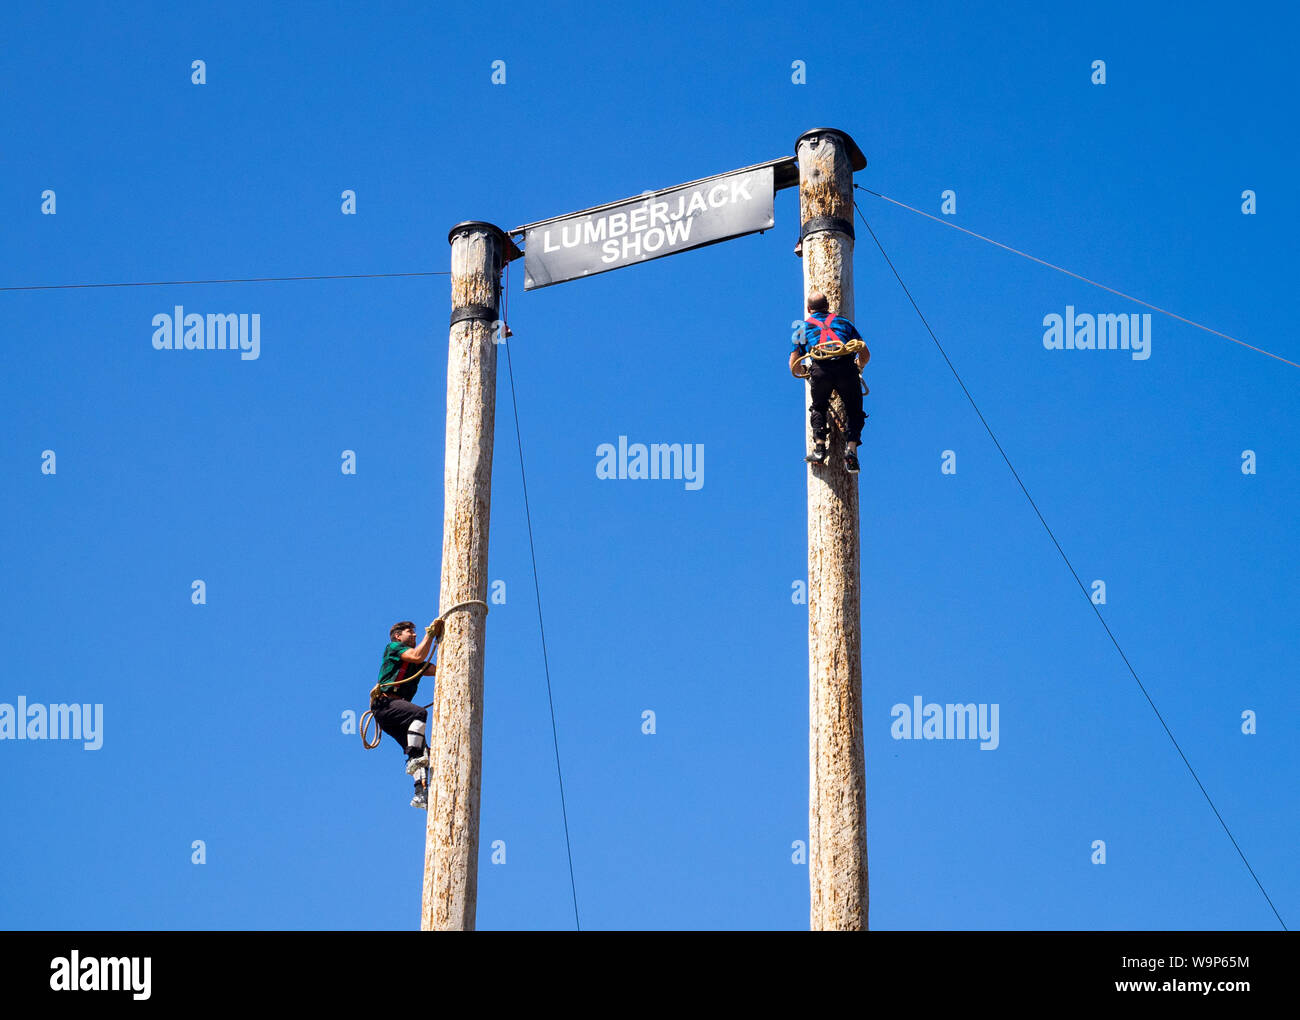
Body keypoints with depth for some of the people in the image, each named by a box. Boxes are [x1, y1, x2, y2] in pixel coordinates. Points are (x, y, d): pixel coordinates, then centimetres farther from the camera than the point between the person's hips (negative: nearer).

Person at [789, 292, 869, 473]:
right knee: (854, 411, 16)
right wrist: (859, 367, 51)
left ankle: (819, 447, 9)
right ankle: (851, 449, -2)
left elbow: (794, 366, 22)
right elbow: (865, 354, 29)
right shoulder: (843, 322, 29)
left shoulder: (804, 327, 26)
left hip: (821, 369, 0)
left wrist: (798, 373, 46)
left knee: (819, 408, 24)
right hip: (846, 368, 0)